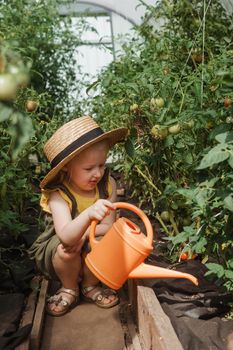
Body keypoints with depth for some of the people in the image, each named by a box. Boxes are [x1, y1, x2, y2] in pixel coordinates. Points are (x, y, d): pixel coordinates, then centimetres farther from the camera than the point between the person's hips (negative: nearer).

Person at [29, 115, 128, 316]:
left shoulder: (107, 184, -17)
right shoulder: (58, 194, -28)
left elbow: (108, 226, -16)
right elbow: (66, 236, -43)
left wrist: (83, 234, -32)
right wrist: (88, 214, -62)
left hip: (92, 255, 2)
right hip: (60, 255, -2)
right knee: (65, 249, -35)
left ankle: (90, 285, 4)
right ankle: (69, 289, 0)